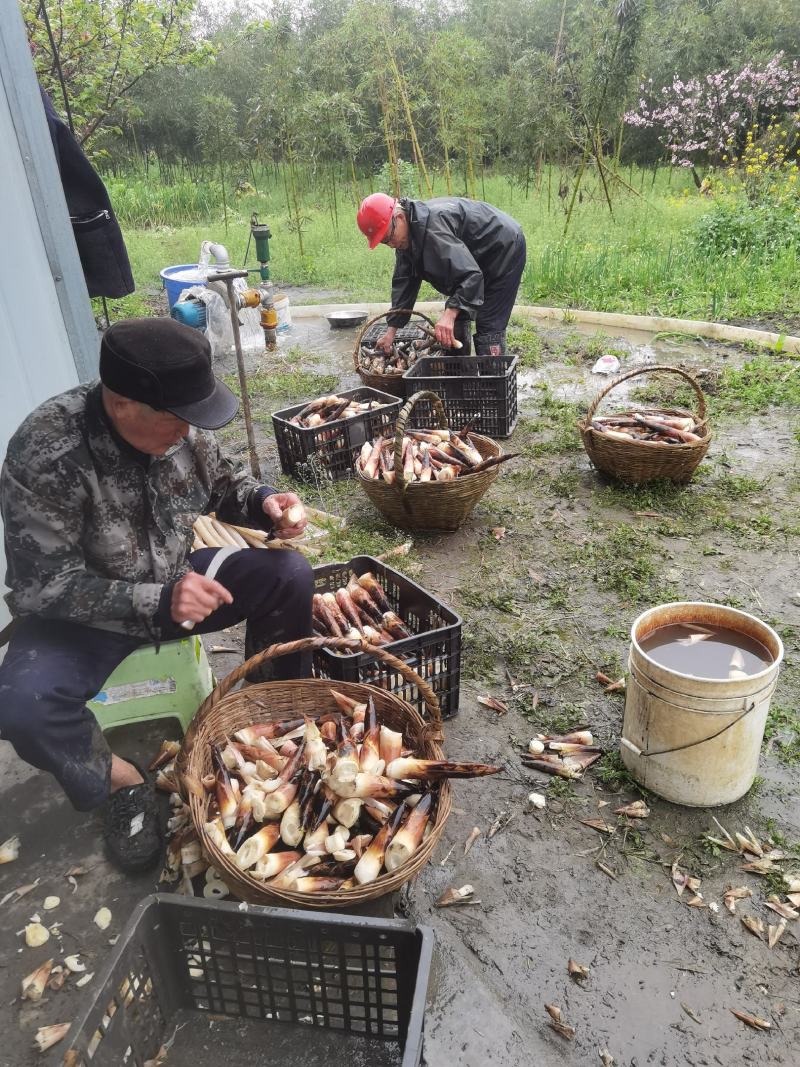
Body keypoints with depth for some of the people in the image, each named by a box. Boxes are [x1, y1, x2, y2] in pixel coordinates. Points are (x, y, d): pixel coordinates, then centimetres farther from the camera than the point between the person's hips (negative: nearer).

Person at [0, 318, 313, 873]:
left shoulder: (177, 423, -15)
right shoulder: (44, 453, -30)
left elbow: (222, 481, 4)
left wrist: (264, 503, -18)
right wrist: (156, 602, -35)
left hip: (172, 582, 5)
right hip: (80, 613, -4)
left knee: (290, 576, -11)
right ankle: (118, 779, 2)